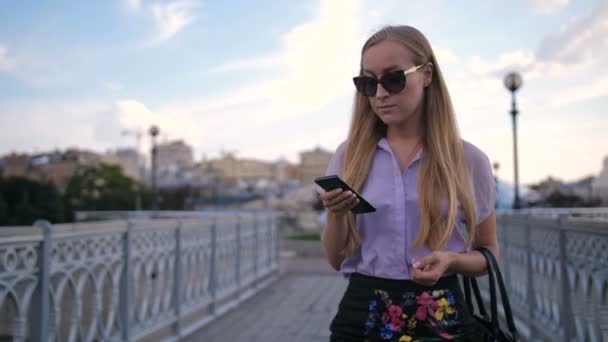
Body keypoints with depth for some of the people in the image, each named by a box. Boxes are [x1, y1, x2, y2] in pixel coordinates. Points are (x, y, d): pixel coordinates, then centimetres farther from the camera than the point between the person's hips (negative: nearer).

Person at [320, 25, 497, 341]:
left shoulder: (468, 160, -3)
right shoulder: (349, 156, 0)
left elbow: (488, 253, 8)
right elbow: (336, 259, 4)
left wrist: (452, 261, -12)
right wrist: (336, 215, -15)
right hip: (362, 314, 1)